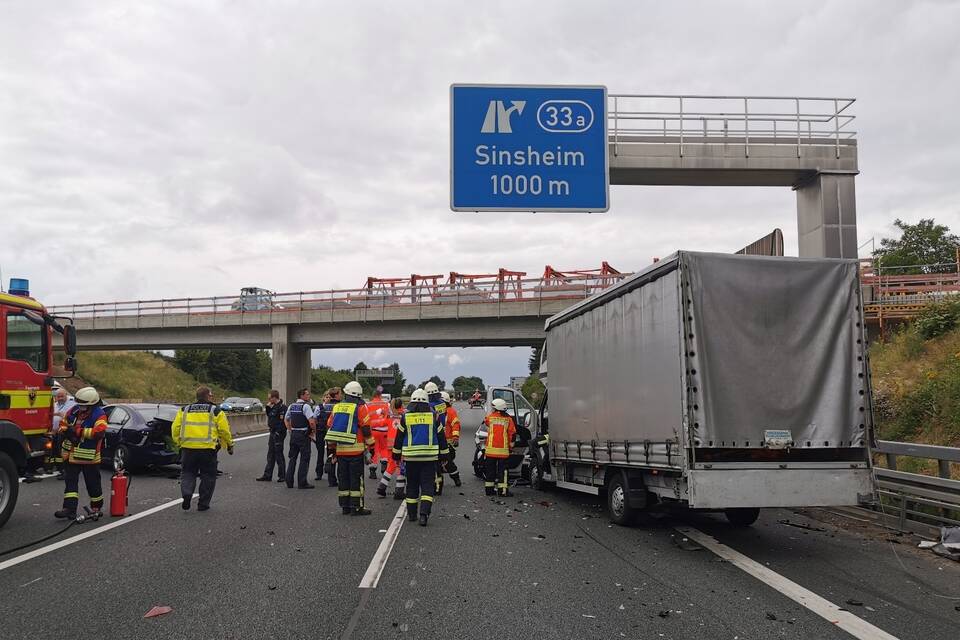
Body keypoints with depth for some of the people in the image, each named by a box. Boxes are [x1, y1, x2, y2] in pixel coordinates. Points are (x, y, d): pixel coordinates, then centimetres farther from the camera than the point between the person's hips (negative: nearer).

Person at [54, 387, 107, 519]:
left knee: (93, 483, 9)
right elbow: (63, 423, 16)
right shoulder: (74, 410, 5)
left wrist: (78, 431, -28)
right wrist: (64, 431, -8)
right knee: (70, 481, -1)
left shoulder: (98, 415, -15)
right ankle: (70, 508, -2)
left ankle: (96, 508, 29)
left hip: (89, 457, -5)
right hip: (71, 455, 5)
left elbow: (98, 432, -29)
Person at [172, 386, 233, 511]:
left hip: (188, 449, 2)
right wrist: (229, 445, 15)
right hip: (208, 449, -2)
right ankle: (203, 504, 12)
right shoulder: (216, 411, 2)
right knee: (208, 476, 10)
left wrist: (178, 443, 21)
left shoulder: (185, 410, 11)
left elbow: (175, 428, 7)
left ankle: (186, 494, -9)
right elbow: (224, 430, 2)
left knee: (187, 473, 16)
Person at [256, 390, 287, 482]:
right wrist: (267, 405, 8)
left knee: (278, 455, -1)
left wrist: (278, 432, -21)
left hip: (278, 434, -10)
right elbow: (268, 413, 23)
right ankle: (267, 475, 19)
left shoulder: (282, 407, -17)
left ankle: (282, 476, 8)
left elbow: (283, 421, -21)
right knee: (270, 455, 13)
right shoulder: (274, 406, 12)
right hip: (273, 433, 10)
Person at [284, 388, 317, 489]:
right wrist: (314, 432, -6)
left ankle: (289, 482, 15)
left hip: (293, 434, 7)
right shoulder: (306, 406, -13)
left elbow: (286, 420, 18)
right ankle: (302, 483, 1)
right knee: (304, 459, 0)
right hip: (304, 435, -7)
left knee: (292, 458, 13)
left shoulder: (291, 406, 11)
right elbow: (312, 422, -21)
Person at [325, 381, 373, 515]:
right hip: (355, 449, -5)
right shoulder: (360, 408, -5)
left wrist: (331, 447, 21)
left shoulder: (336, 407, 11)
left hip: (339, 449, 5)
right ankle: (357, 507, 0)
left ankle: (345, 506, 16)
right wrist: (371, 446, 2)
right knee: (356, 478, 0)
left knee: (343, 477, 11)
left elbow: (329, 428, 14)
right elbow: (366, 430, -8)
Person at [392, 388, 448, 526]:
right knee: (427, 485, 0)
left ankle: (412, 514, 19)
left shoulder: (406, 416, 0)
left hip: (411, 457, 1)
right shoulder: (434, 416, 0)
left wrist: (396, 455, 14)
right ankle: (424, 512, -16)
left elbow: (399, 438, 5)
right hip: (430, 457, -1)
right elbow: (441, 436, 5)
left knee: (412, 485, 13)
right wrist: (443, 455, 14)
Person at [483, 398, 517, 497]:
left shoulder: (490, 417, -1)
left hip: (491, 449, 1)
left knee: (490, 469, 9)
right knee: (502, 469, 2)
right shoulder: (508, 419, 0)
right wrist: (511, 444, 13)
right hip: (503, 449, -1)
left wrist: (492, 412, 32)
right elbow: (512, 433, 1)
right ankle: (502, 490, 0)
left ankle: (489, 489, 14)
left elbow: (485, 422, 23)